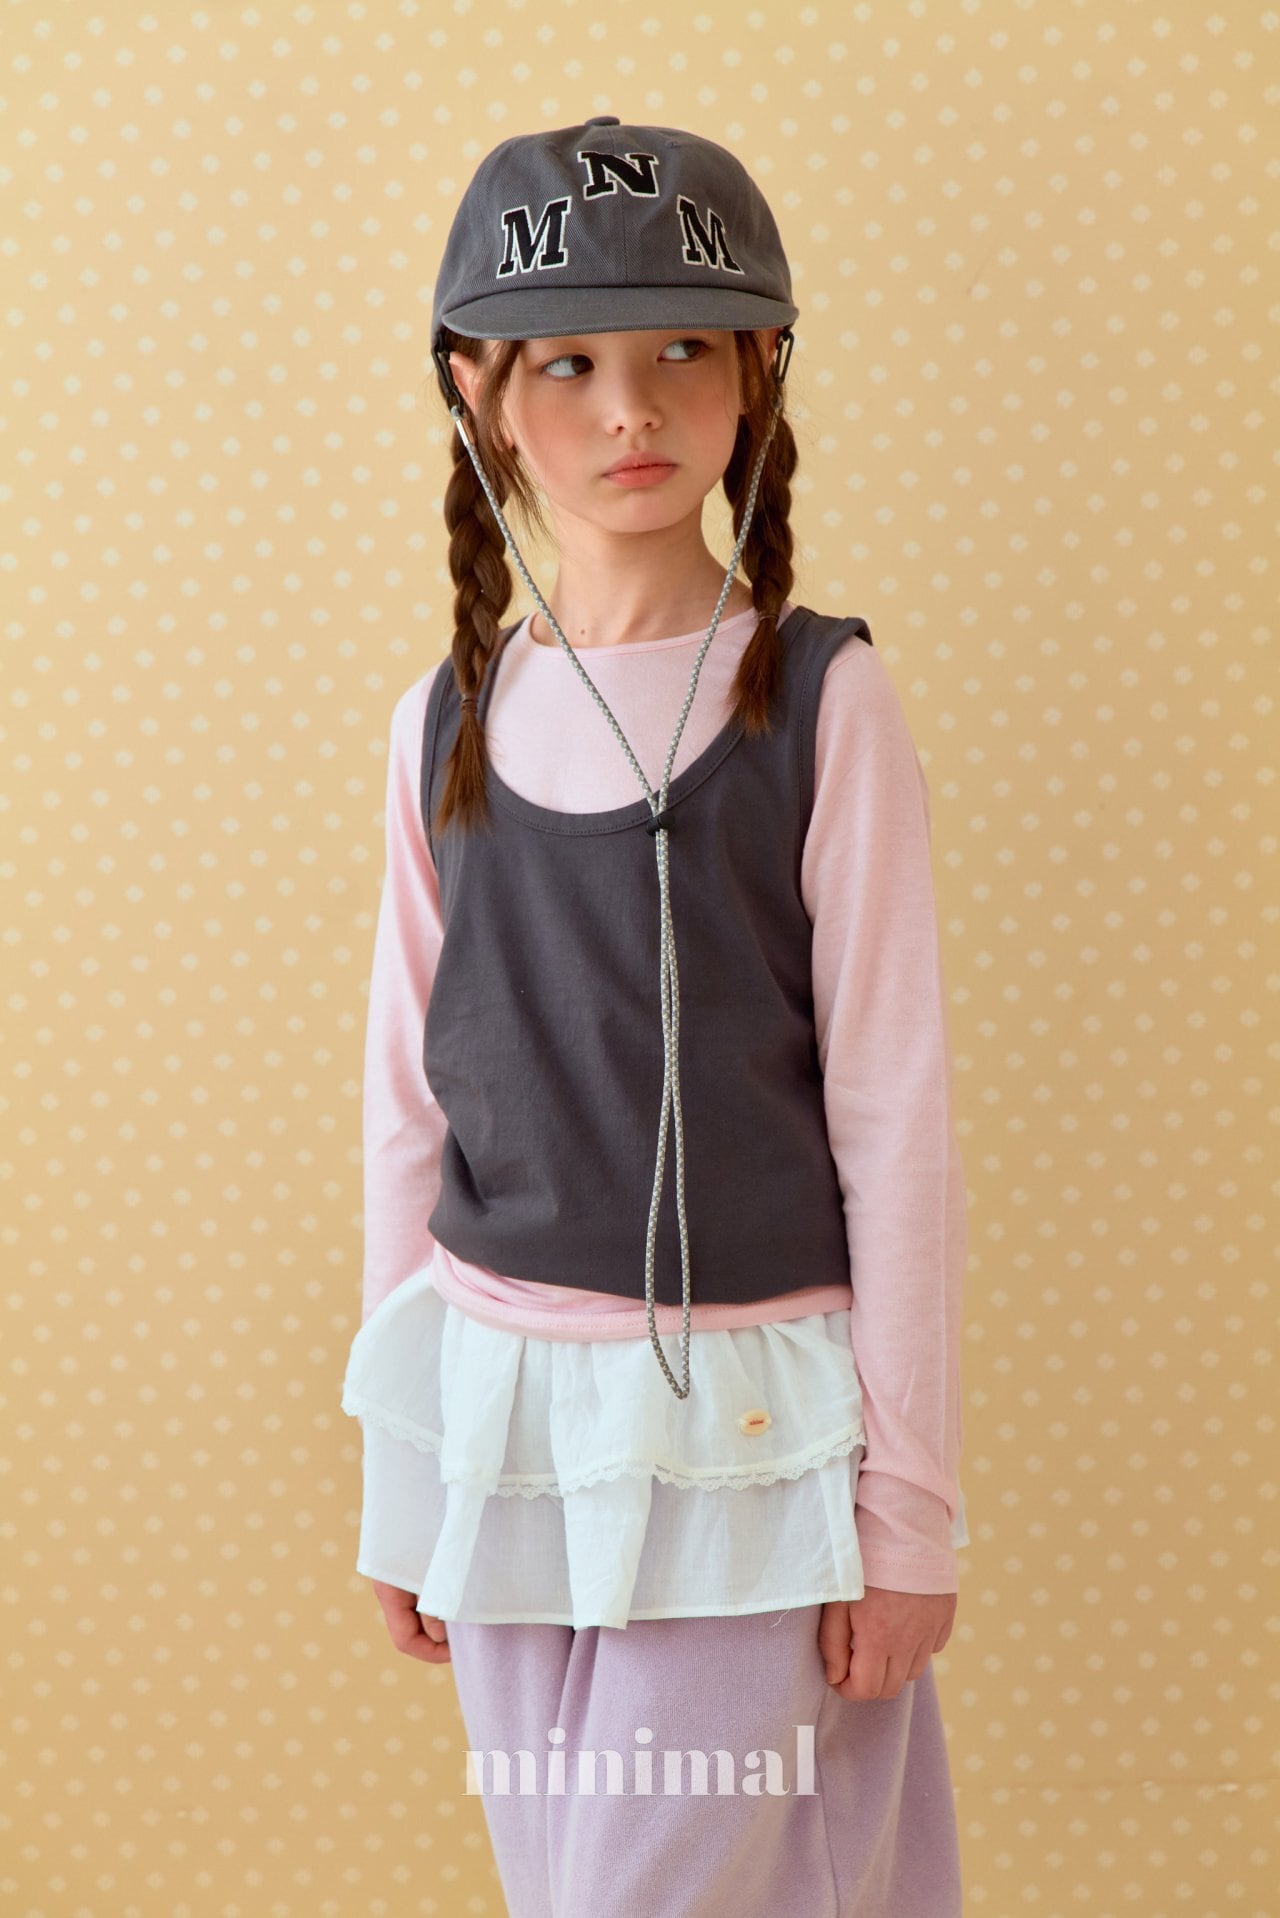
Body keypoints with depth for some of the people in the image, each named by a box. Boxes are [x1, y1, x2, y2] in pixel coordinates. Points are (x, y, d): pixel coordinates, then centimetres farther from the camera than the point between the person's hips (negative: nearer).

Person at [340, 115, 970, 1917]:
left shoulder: (821, 700, -8)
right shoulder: (448, 719, 3)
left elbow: (895, 1111, -7)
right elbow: (408, 1097, 8)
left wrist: (908, 1504, -5)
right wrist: (401, 1469, 11)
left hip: (746, 1417, -4)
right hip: (504, 1408, 4)